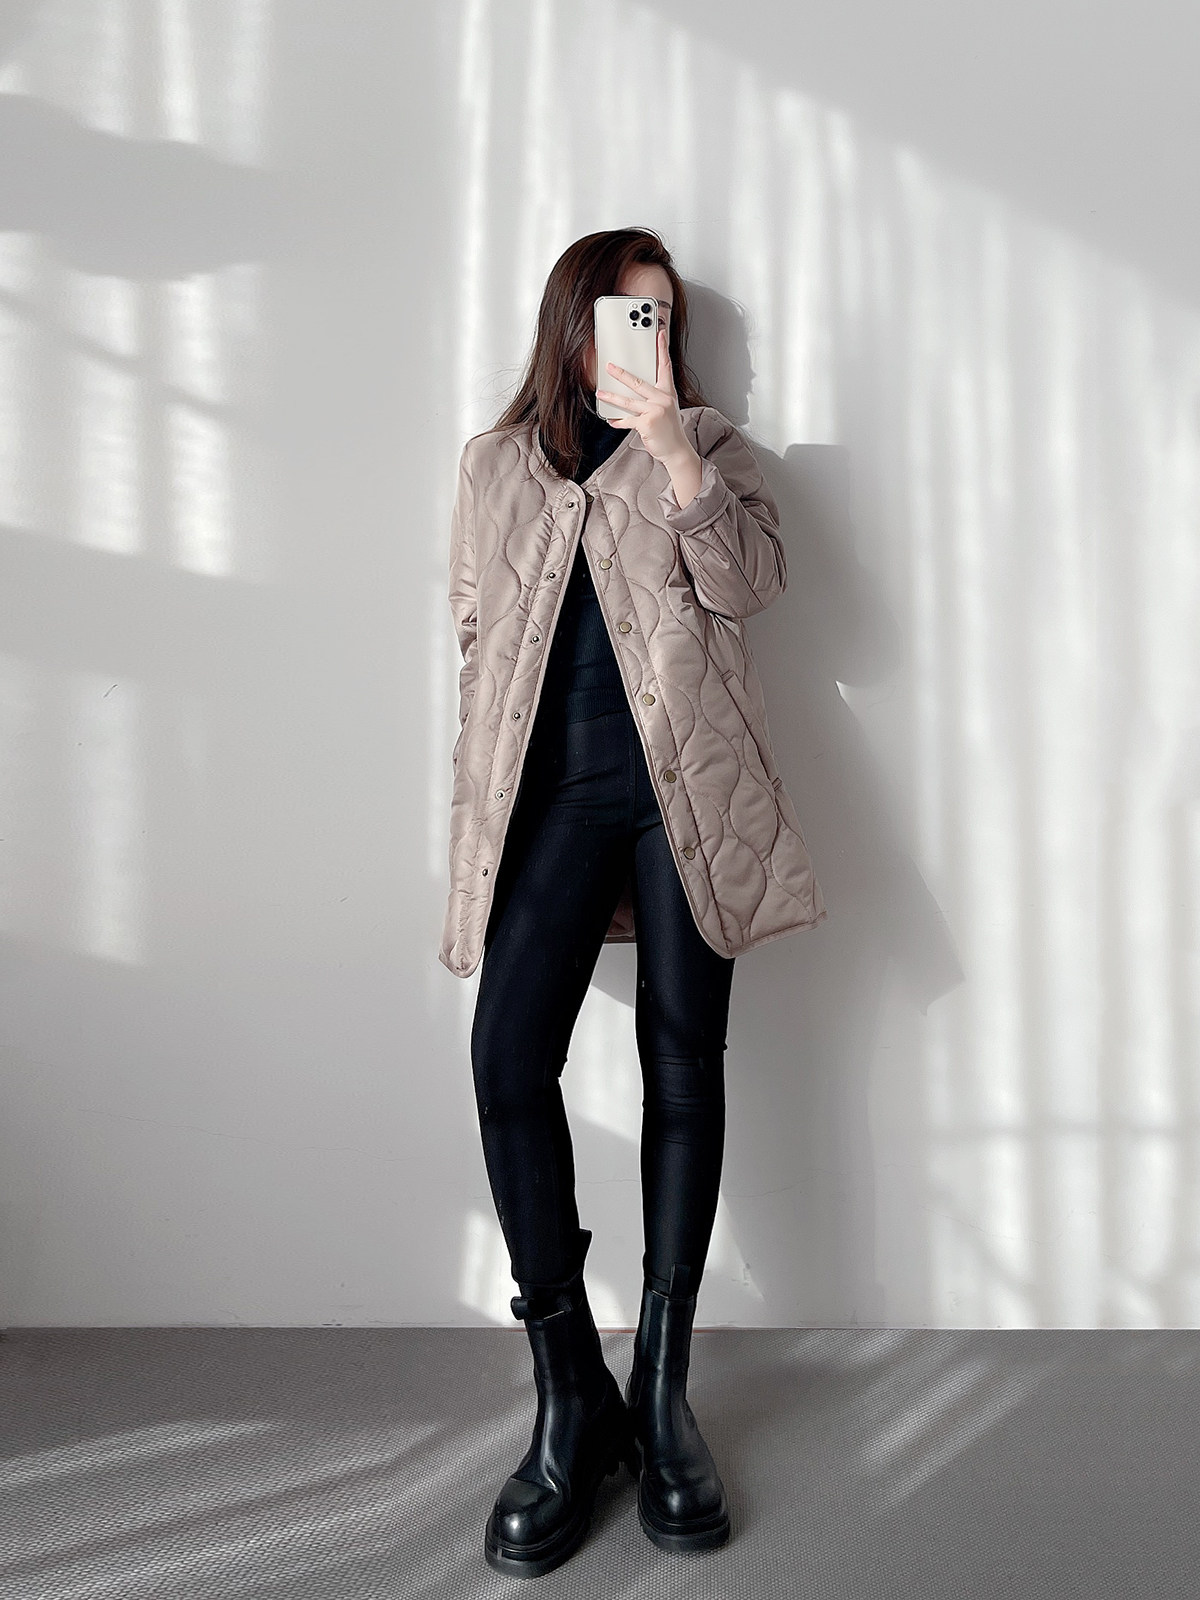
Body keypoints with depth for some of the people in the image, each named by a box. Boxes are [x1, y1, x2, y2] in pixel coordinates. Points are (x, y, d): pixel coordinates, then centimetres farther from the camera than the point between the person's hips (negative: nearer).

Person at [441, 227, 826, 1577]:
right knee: (508, 1062, -12)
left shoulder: (708, 445, 14)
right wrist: (487, 785, 9)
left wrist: (669, 445, -11)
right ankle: (571, 1401, 2)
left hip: (682, 779, 0)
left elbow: (749, 585, -2)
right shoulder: (494, 462, 19)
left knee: (684, 1063, -1)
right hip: (551, 786, 1)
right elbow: (475, 627, 18)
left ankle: (661, 1390, 13)